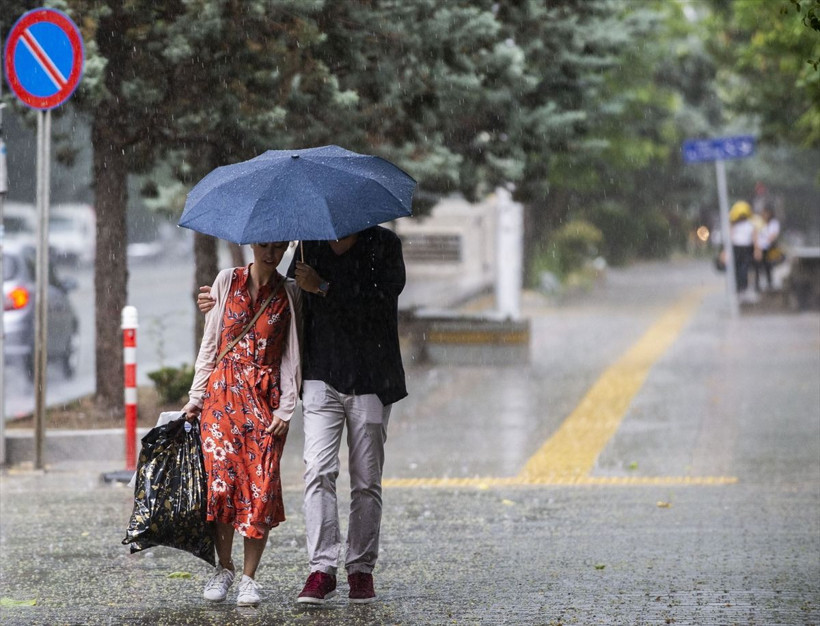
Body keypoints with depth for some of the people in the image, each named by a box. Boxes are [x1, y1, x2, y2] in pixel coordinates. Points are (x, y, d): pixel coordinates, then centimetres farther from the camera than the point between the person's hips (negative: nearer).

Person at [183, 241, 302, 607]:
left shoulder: (290, 294, 7)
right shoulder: (227, 282, 8)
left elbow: (292, 355, 4)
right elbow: (210, 343, 9)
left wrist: (286, 408, -4)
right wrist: (197, 396, 5)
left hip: (266, 398, 0)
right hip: (223, 393, 0)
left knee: (261, 484, -8)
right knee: (221, 477, -9)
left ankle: (249, 577, 0)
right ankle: (224, 567, 7)